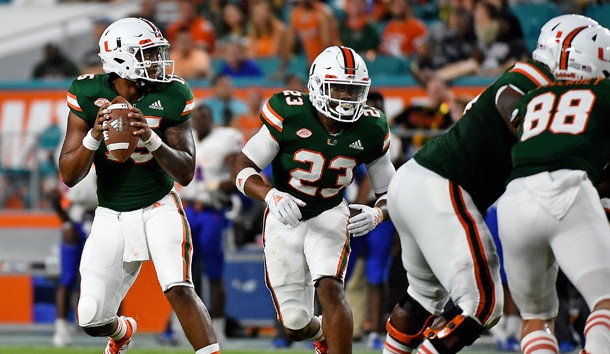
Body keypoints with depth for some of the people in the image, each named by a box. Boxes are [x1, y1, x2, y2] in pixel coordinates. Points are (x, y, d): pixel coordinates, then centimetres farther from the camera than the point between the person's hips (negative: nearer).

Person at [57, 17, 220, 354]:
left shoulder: (171, 97, -11)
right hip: (111, 216, 1)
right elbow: (69, 176, -11)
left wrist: (152, 140, -28)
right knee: (92, 320, 2)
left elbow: (186, 173, -10)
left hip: (159, 209, -1)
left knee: (179, 289, -26)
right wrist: (94, 137, -30)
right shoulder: (89, 95, -12)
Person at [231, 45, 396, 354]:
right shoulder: (289, 115, -22)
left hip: (329, 216, 1)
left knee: (329, 289, -28)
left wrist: (376, 213, -24)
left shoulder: (369, 130, -13)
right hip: (285, 219, -1)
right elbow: (242, 169, -17)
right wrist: (271, 196, -37)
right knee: (296, 326, 6)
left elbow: (390, 190, -1)